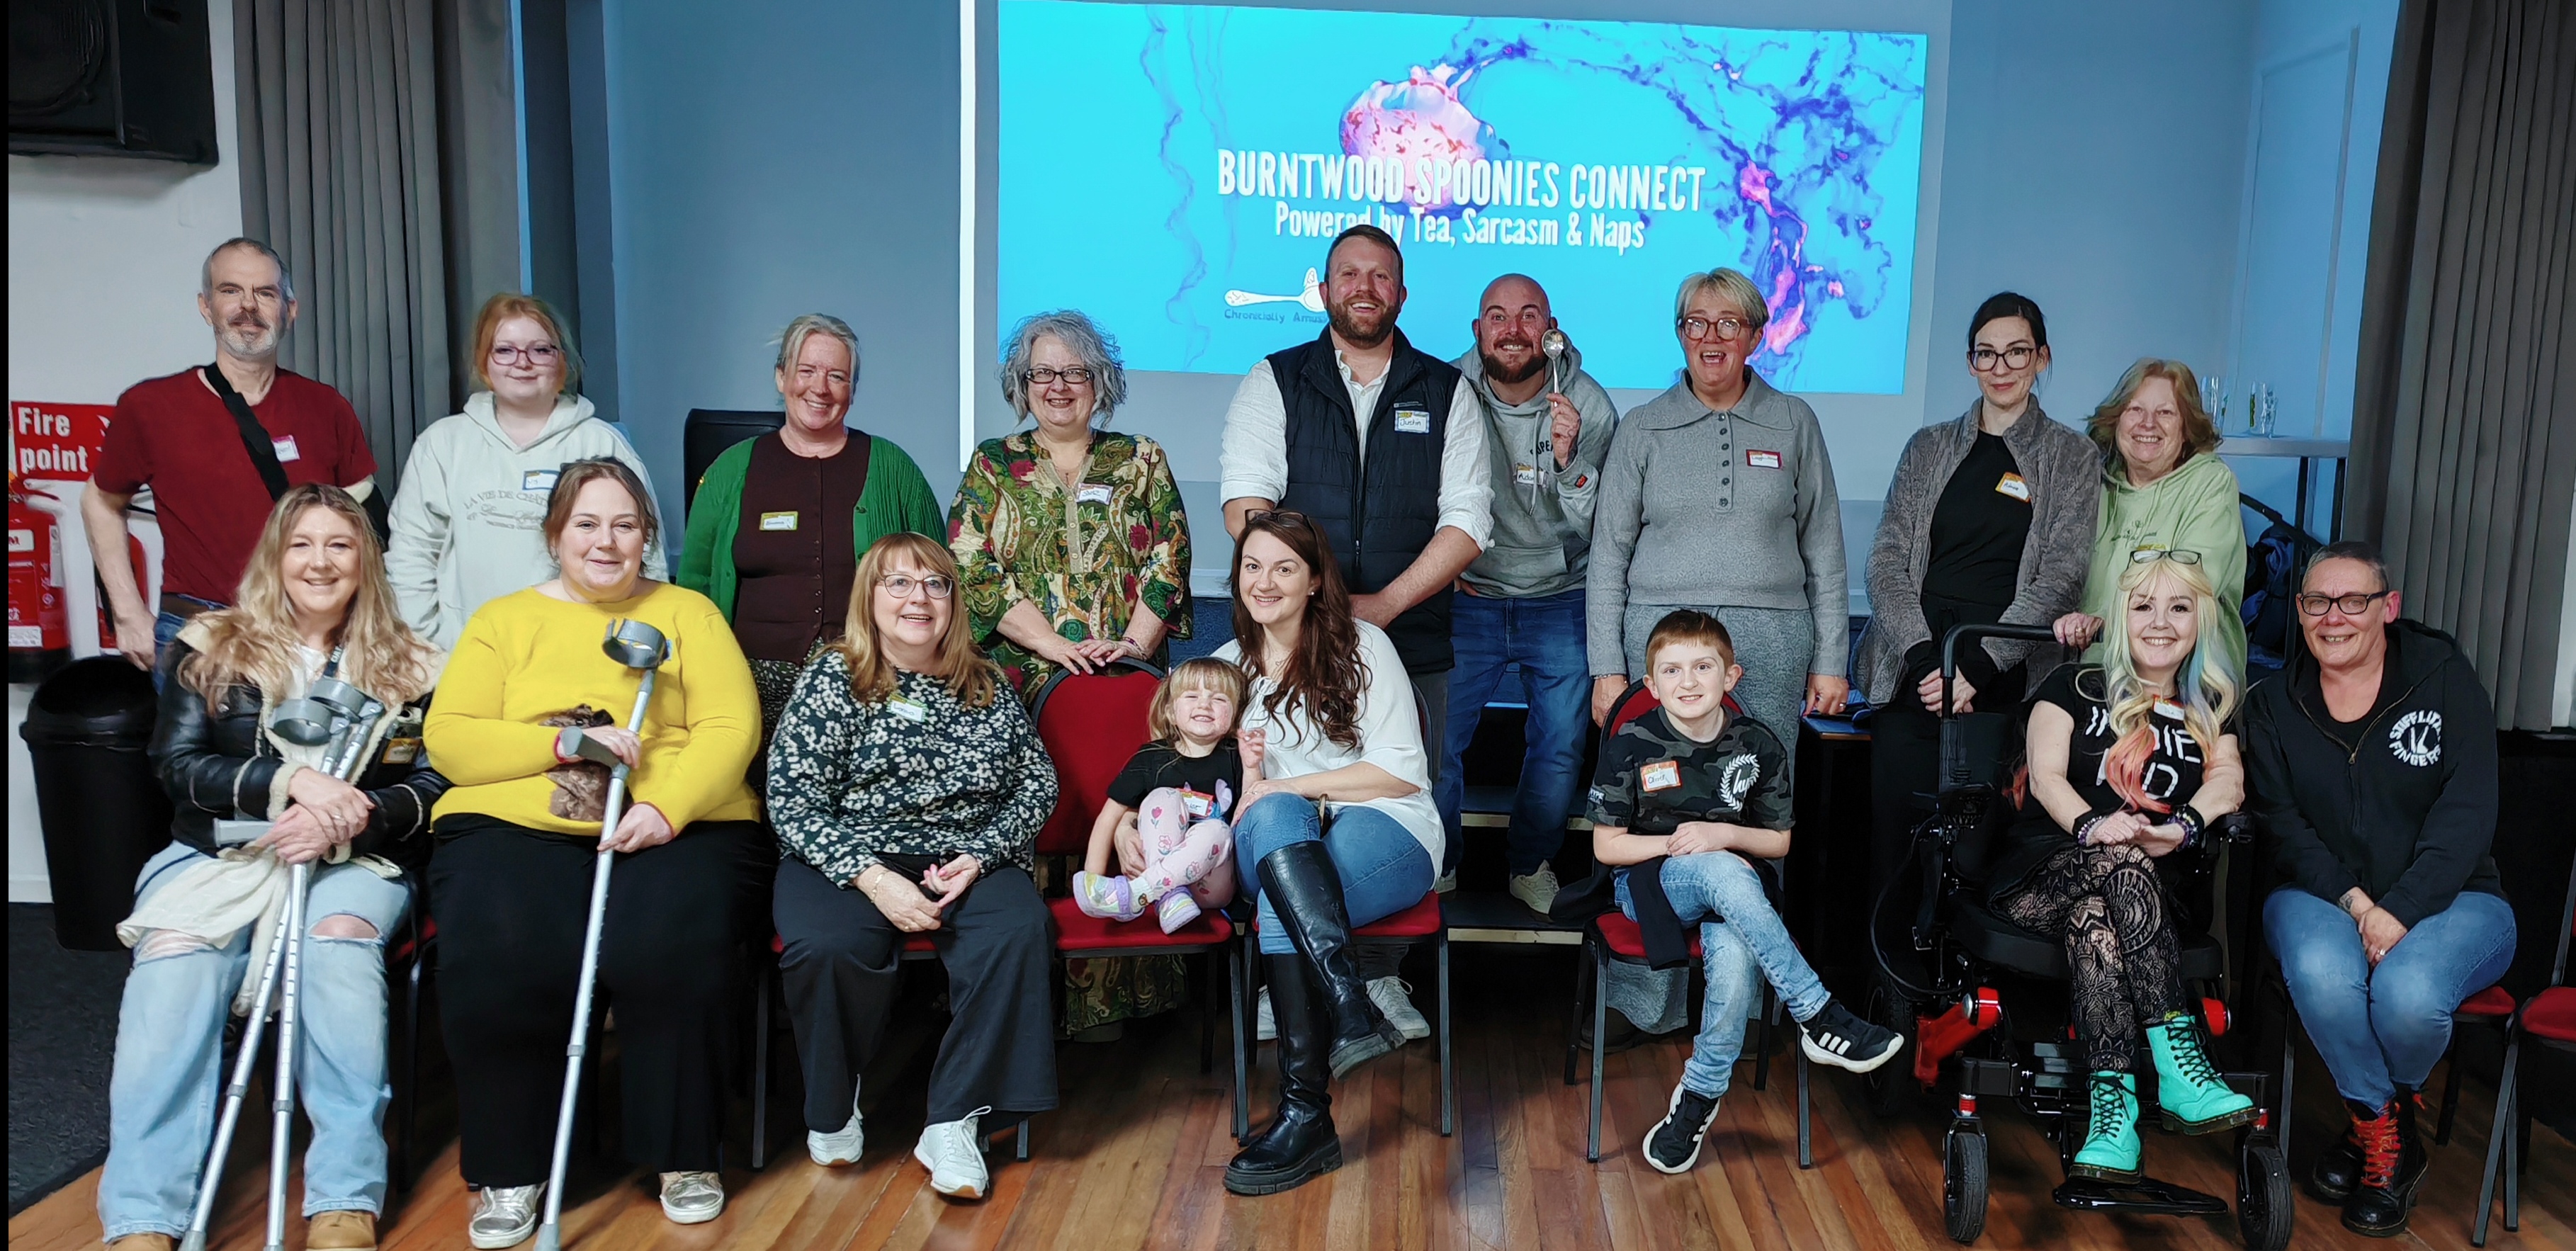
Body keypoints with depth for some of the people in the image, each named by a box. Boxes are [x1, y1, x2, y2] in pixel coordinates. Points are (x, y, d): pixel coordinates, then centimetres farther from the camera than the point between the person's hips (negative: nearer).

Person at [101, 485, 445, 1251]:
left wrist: (352, 815, -15)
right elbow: (177, 764, 3)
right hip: (218, 855, 1)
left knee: (340, 939, -35)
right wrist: (291, 780, -14)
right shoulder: (210, 648, 13)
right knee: (174, 958, -32)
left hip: (354, 862, -1)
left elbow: (435, 787, 5)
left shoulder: (408, 668, 12)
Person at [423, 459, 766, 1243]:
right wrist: (568, 742, -10)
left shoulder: (688, 613, 15)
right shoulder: (503, 620, 18)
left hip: (679, 827, -1)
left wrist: (666, 809, -17)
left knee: (668, 949, -31)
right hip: (515, 825, 1)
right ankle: (511, 1168, -7)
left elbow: (732, 728, 1)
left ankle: (684, 1155, -8)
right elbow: (449, 742, 5)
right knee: (499, 960, -29)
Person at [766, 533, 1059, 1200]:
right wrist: (874, 879, -20)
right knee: (831, 945, -34)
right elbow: (792, 801, -7)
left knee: (1017, 930, -30)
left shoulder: (986, 687, 11)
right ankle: (832, 1108, -3)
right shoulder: (832, 679, 2)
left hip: (966, 862, 2)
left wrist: (980, 856, -10)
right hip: (848, 862, -2)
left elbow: (1038, 785, 9)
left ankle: (954, 1123, -20)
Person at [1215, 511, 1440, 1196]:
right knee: (1274, 817, -37)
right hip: (1278, 838, 3)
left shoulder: (1362, 645, 3)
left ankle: (1306, 1114, -34)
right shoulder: (1227, 665, 18)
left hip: (1387, 834, -3)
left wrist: (1289, 786, -11)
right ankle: (1355, 1011, -45)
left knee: (1279, 902, -36)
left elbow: (1403, 772, -4)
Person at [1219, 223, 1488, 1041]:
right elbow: (1247, 507, -4)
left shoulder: (1445, 393, 11)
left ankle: (1378, 974, 17)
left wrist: (1383, 603, -10)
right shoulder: (1273, 384, 8)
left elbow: (1467, 520, 2)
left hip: (1410, 643, 1)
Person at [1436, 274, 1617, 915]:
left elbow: (1602, 528, -12)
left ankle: (1532, 866, 29)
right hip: (1468, 597, 0)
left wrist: (1569, 459, -28)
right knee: (1434, 740, -3)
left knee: (1560, 749, 5)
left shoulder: (1589, 405, -9)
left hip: (1561, 603, 1)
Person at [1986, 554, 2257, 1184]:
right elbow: (2045, 775, -1)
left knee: (2093, 916, -37)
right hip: (2040, 876, -1)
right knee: (2123, 857, -37)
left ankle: (2111, 1103, -48)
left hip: (2154, 887, 1)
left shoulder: (2211, 706, 21)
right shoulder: (2076, 687, 15)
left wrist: (2185, 826, -24)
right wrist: (2093, 826, -24)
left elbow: (2229, 779, 1)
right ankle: (2179, 1061, -45)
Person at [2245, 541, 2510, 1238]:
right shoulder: (2273, 704, 6)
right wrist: (2351, 901, -18)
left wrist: (2399, 910, -21)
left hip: (2447, 900, -1)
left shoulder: (2445, 678, -2)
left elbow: (2466, 814, -10)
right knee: (2320, 972, -33)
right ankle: (2388, 1137, -8)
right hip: (2322, 897, 1)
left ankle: (2374, 1118, 3)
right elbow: (2280, 821, -1)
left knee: (2407, 993, -33)